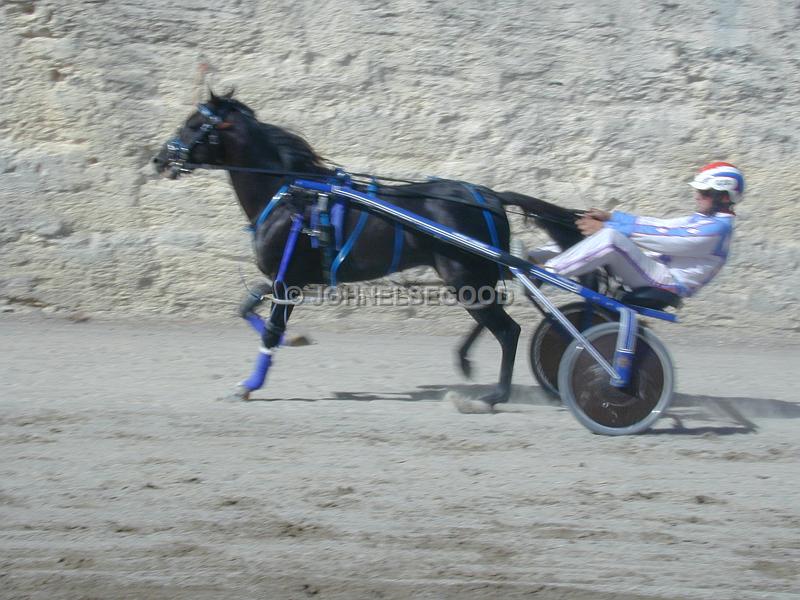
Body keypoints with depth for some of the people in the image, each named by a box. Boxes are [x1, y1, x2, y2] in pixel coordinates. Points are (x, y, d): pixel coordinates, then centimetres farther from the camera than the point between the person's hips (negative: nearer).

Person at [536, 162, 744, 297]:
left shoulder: (717, 228, -12)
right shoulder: (703, 220, 21)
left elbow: (662, 238, -17)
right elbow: (661, 225, 19)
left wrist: (607, 227, -18)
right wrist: (611, 217, 10)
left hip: (667, 282, -10)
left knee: (611, 237, -31)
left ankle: (547, 271, -33)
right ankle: (533, 260, -5)